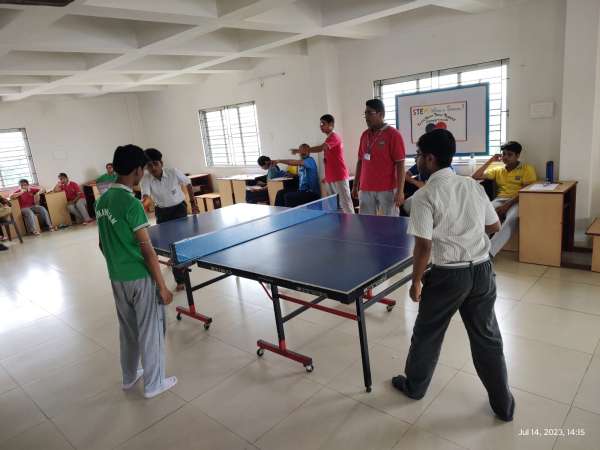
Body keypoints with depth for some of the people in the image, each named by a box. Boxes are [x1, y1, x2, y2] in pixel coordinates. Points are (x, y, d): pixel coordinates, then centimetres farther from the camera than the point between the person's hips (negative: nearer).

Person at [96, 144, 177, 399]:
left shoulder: (102, 201, 4)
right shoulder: (131, 203, -21)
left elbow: (103, 244, 13)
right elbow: (147, 249, -20)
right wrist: (162, 286, -15)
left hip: (116, 278, 8)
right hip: (140, 278, -8)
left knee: (127, 328, 22)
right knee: (150, 330, 8)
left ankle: (129, 377, 37)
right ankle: (153, 383, 21)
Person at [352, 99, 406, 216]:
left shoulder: (393, 134, -7)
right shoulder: (364, 135, 11)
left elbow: (400, 165, -10)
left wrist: (400, 191, -16)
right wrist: (355, 185, 14)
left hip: (387, 190, -5)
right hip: (365, 189, 5)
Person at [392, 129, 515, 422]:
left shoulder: (425, 196, -15)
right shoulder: (473, 186, 2)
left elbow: (424, 247, -17)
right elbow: (494, 226, 10)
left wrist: (416, 282, -5)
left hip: (448, 275, -5)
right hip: (482, 271, 5)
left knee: (427, 334, 16)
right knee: (487, 338, 17)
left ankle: (414, 386, 37)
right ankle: (503, 404, 30)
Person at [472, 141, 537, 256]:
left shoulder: (527, 169, 8)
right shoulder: (497, 170, 21)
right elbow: (475, 177, 15)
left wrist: (507, 205, -17)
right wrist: (490, 161, 12)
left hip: (517, 201, -3)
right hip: (500, 200, 3)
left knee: (512, 219, -41)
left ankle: (489, 252, -51)